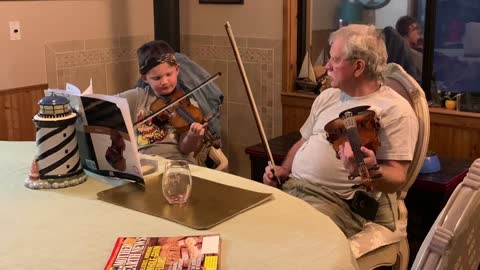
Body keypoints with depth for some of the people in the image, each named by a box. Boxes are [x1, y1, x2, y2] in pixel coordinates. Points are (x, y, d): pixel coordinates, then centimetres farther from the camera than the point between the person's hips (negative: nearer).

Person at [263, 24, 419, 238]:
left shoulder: (395, 110, -5)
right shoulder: (327, 96, 18)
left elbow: (396, 179, -10)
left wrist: (371, 170, -32)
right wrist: (283, 170, 7)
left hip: (340, 201, -6)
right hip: (290, 186, 7)